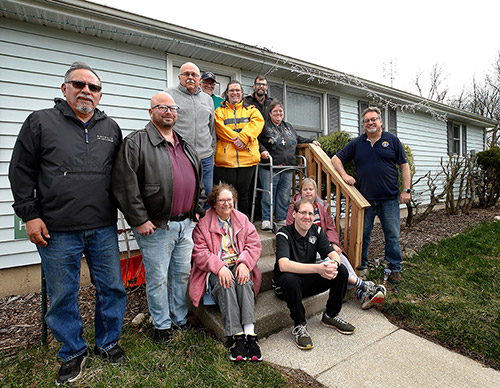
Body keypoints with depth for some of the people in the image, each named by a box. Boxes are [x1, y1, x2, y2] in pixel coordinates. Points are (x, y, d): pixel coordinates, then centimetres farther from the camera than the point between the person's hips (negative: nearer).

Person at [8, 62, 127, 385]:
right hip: (57, 232, -2)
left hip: (104, 230, 2)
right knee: (63, 296, 11)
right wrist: (30, 215, -4)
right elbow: (21, 171, 3)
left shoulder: (111, 128, 11)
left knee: (112, 288, 11)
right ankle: (73, 352, 34)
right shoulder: (40, 122, 4)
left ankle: (108, 343, 34)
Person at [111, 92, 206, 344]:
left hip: (186, 224, 6)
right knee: (158, 277, 8)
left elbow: (198, 181, 21)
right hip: (155, 226, -6)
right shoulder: (136, 143, -6)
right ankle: (162, 325, 29)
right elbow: (125, 185, -14)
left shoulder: (186, 146, 15)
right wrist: (139, 220, -15)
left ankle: (180, 319, 36)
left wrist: (198, 210, 13)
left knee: (182, 273, 17)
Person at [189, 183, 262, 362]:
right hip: (215, 268, -2)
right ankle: (237, 337, -32)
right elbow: (199, 252, -6)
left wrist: (244, 263, -14)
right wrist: (219, 267, -22)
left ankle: (250, 334, -34)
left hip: (239, 265, 2)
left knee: (245, 282, -30)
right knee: (225, 285, -33)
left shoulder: (242, 219, 11)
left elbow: (254, 244, 5)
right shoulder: (203, 222, 0)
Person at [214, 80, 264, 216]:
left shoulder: (251, 109, 18)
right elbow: (220, 128, -3)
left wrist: (243, 137, -16)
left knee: (243, 193, 6)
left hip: (248, 157, 1)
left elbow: (258, 121, -2)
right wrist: (236, 139, -16)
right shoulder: (220, 110, 15)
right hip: (226, 158, -1)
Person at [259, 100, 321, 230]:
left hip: (288, 167, 5)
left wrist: (311, 141, 27)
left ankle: (282, 218, 17)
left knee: (284, 194, 6)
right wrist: (262, 150, -19)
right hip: (270, 167, -5)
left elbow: (298, 139, 34)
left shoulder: (288, 126, 23)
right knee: (268, 194, -6)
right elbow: (256, 141, -3)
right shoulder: (265, 126, 4)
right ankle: (266, 219, 4)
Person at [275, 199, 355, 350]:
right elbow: (283, 265, -35)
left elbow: (334, 254, -8)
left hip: (310, 281, 5)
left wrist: (334, 265, -34)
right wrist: (317, 268, -44)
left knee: (342, 271, -12)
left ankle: (330, 316, 9)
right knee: (289, 278, -38)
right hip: (290, 285, -5)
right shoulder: (284, 234, -20)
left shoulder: (316, 231, -2)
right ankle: (299, 325, -13)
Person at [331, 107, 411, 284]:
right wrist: (344, 175, -5)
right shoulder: (356, 143, 8)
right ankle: (361, 266, 23)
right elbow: (336, 159, 11)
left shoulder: (392, 140, 7)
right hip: (365, 199, 1)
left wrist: (406, 190, 0)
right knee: (362, 234, 7)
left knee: (392, 235, 5)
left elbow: (404, 165, 7)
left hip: (389, 199, 0)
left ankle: (395, 269, 20)